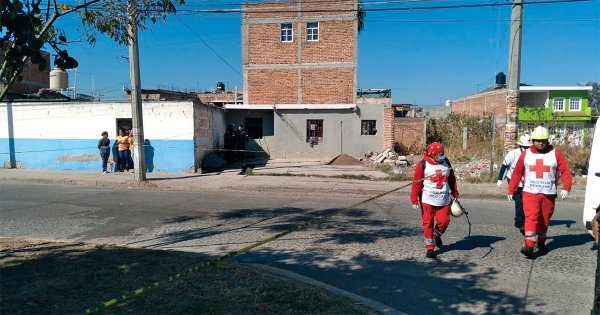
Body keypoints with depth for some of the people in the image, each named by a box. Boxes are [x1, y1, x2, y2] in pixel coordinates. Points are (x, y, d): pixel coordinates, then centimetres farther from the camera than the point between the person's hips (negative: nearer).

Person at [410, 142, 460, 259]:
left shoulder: (446, 162, 4)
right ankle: (430, 248, 14)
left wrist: (455, 194, 17)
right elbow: (416, 183, -8)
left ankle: (437, 236, 33)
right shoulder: (423, 165, -10)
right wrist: (414, 200, -10)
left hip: (443, 200, 4)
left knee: (444, 221, 1)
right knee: (428, 224, 0)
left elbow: (452, 179, 14)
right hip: (427, 200, -4)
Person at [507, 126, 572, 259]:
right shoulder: (525, 154, 2)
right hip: (530, 193, -1)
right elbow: (517, 173, 5)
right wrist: (511, 190, 5)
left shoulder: (556, 154, 2)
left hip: (548, 194, 2)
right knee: (531, 218, -13)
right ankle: (529, 245, -16)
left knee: (544, 220, 12)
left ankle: (541, 242, 31)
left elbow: (565, 170, -3)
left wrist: (566, 188, -16)